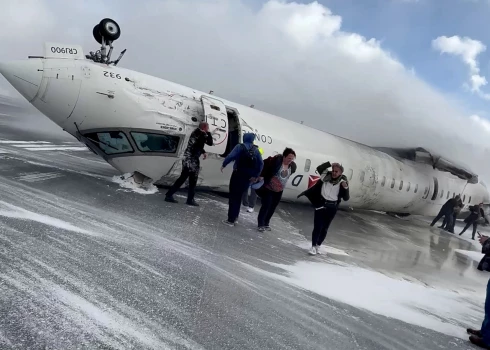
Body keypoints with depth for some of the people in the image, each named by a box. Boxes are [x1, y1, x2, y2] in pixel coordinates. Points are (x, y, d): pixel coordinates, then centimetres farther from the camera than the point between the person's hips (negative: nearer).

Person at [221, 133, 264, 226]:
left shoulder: (240, 147, -6)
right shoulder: (256, 150, 5)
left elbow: (230, 156, -18)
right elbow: (261, 163, 1)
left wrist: (223, 165, -5)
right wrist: (256, 175, 8)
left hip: (238, 175, -4)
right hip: (248, 177, 5)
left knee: (233, 197, 2)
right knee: (238, 197, 19)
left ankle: (231, 220, 1)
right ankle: (235, 217, 26)